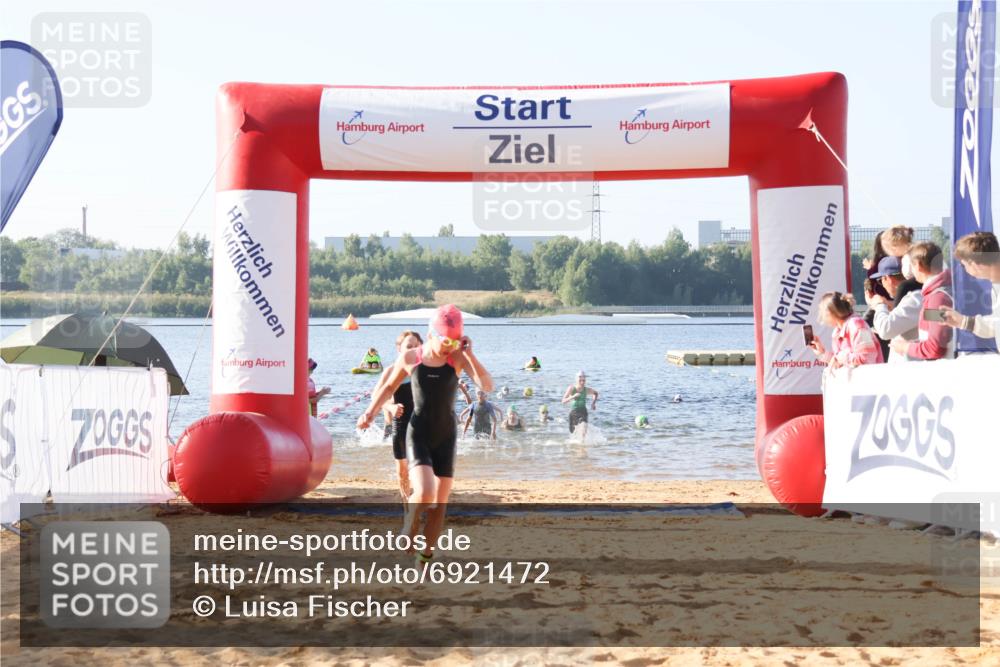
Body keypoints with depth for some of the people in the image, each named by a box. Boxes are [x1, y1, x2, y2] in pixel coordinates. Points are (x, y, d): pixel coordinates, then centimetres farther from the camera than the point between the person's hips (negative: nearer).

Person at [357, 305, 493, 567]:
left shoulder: (458, 358, -7)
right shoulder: (410, 358, -6)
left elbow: (487, 385, -19)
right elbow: (389, 386, 12)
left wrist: (469, 354, -22)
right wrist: (371, 412, 4)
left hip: (446, 437, 2)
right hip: (418, 435, -2)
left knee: (439, 503, 4)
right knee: (424, 493, -22)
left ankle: (425, 559, 19)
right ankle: (409, 528, 10)